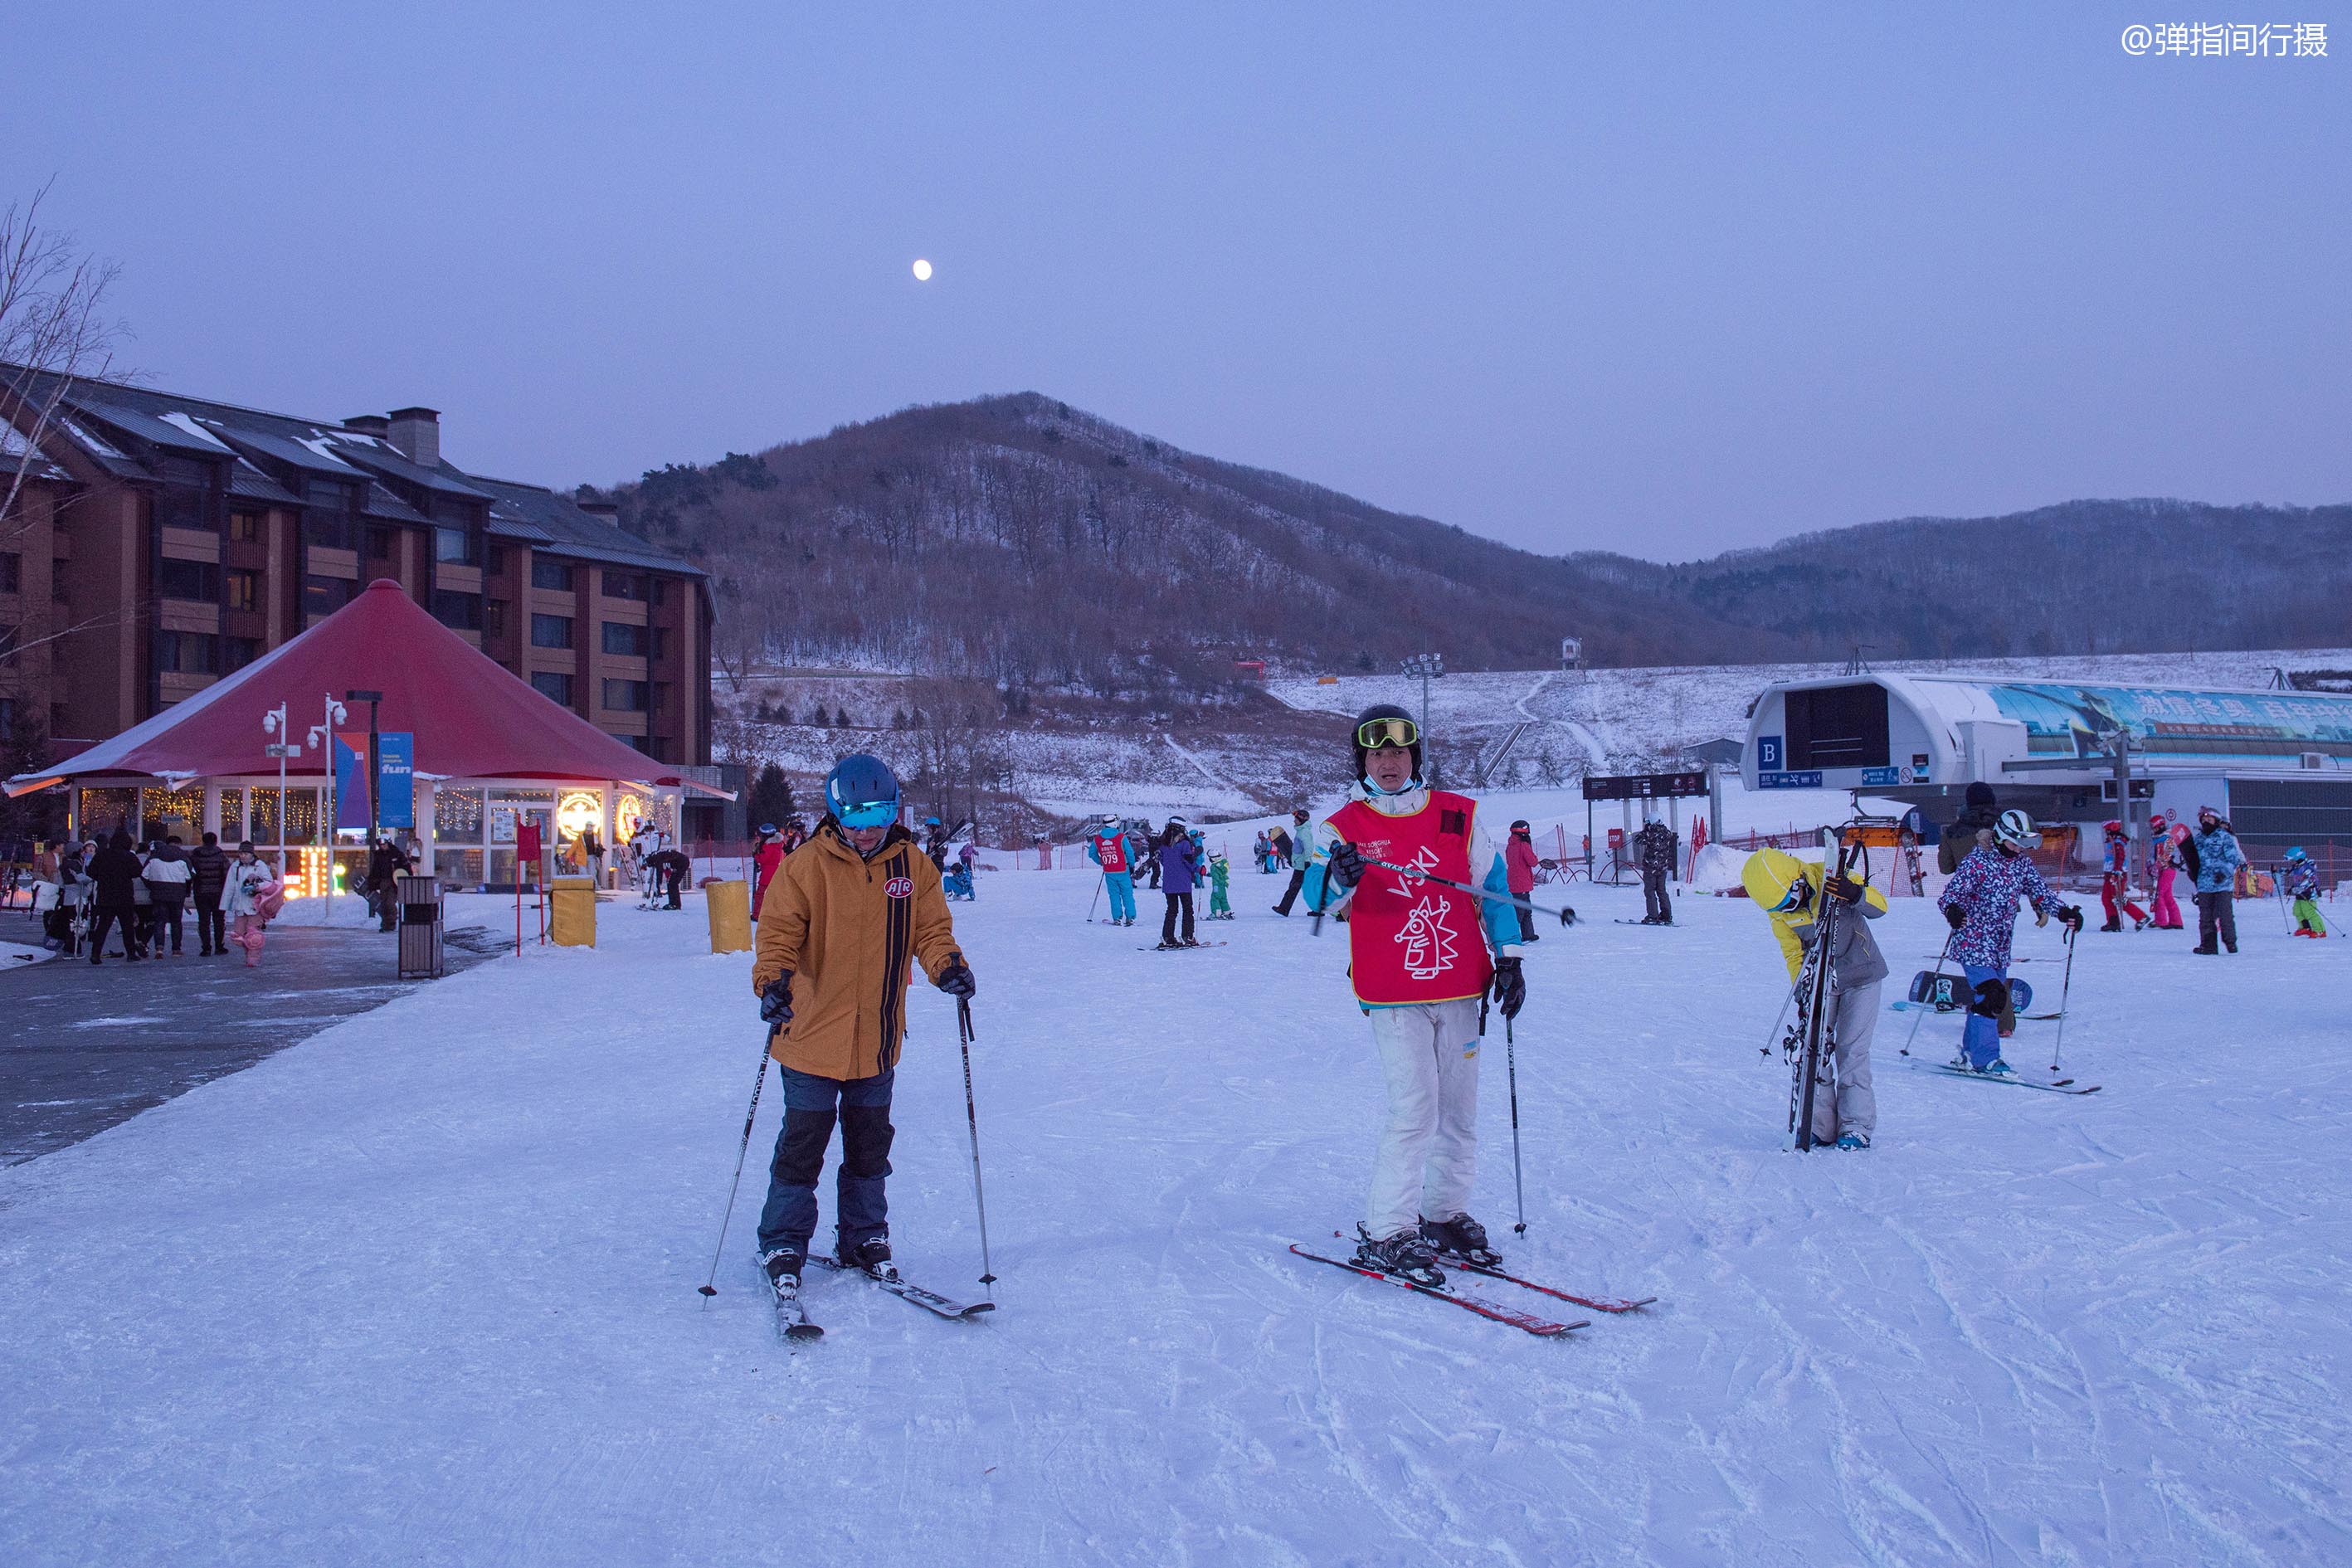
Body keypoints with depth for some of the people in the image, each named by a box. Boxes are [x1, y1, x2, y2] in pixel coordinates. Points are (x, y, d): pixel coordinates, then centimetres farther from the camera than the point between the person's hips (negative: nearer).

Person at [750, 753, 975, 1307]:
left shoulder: (912, 865, 1)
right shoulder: (808, 866, -10)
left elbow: (931, 928, 3)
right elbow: (779, 931, -12)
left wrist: (947, 966, -17)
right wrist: (772, 980, -30)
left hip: (878, 1040, 4)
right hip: (813, 1037, -4)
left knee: (870, 1146, 16)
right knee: (802, 1146, 4)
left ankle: (864, 1239, 31)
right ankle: (783, 1245, 20)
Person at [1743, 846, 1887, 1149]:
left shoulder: (1832, 877, -21)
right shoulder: (1778, 912, -10)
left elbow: (1880, 907, -20)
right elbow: (1793, 953, -6)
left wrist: (1856, 894, -42)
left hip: (1861, 976, -3)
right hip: (1820, 980, 4)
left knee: (1851, 1050, -9)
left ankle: (1856, 1126, -1)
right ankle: (1820, 1126, 7)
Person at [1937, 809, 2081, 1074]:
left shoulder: (2022, 863, 7)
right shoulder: (1977, 861, -12)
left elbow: (2039, 891, 4)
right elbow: (1951, 893, -17)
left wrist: (2063, 911, -14)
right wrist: (1952, 910, -40)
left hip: (2001, 947, 7)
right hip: (1974, 943, -7)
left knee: (1996, 1000, 10)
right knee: (1990, 997, -14)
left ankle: (1969, 1054, 22)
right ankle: (1986, 1059, -7)